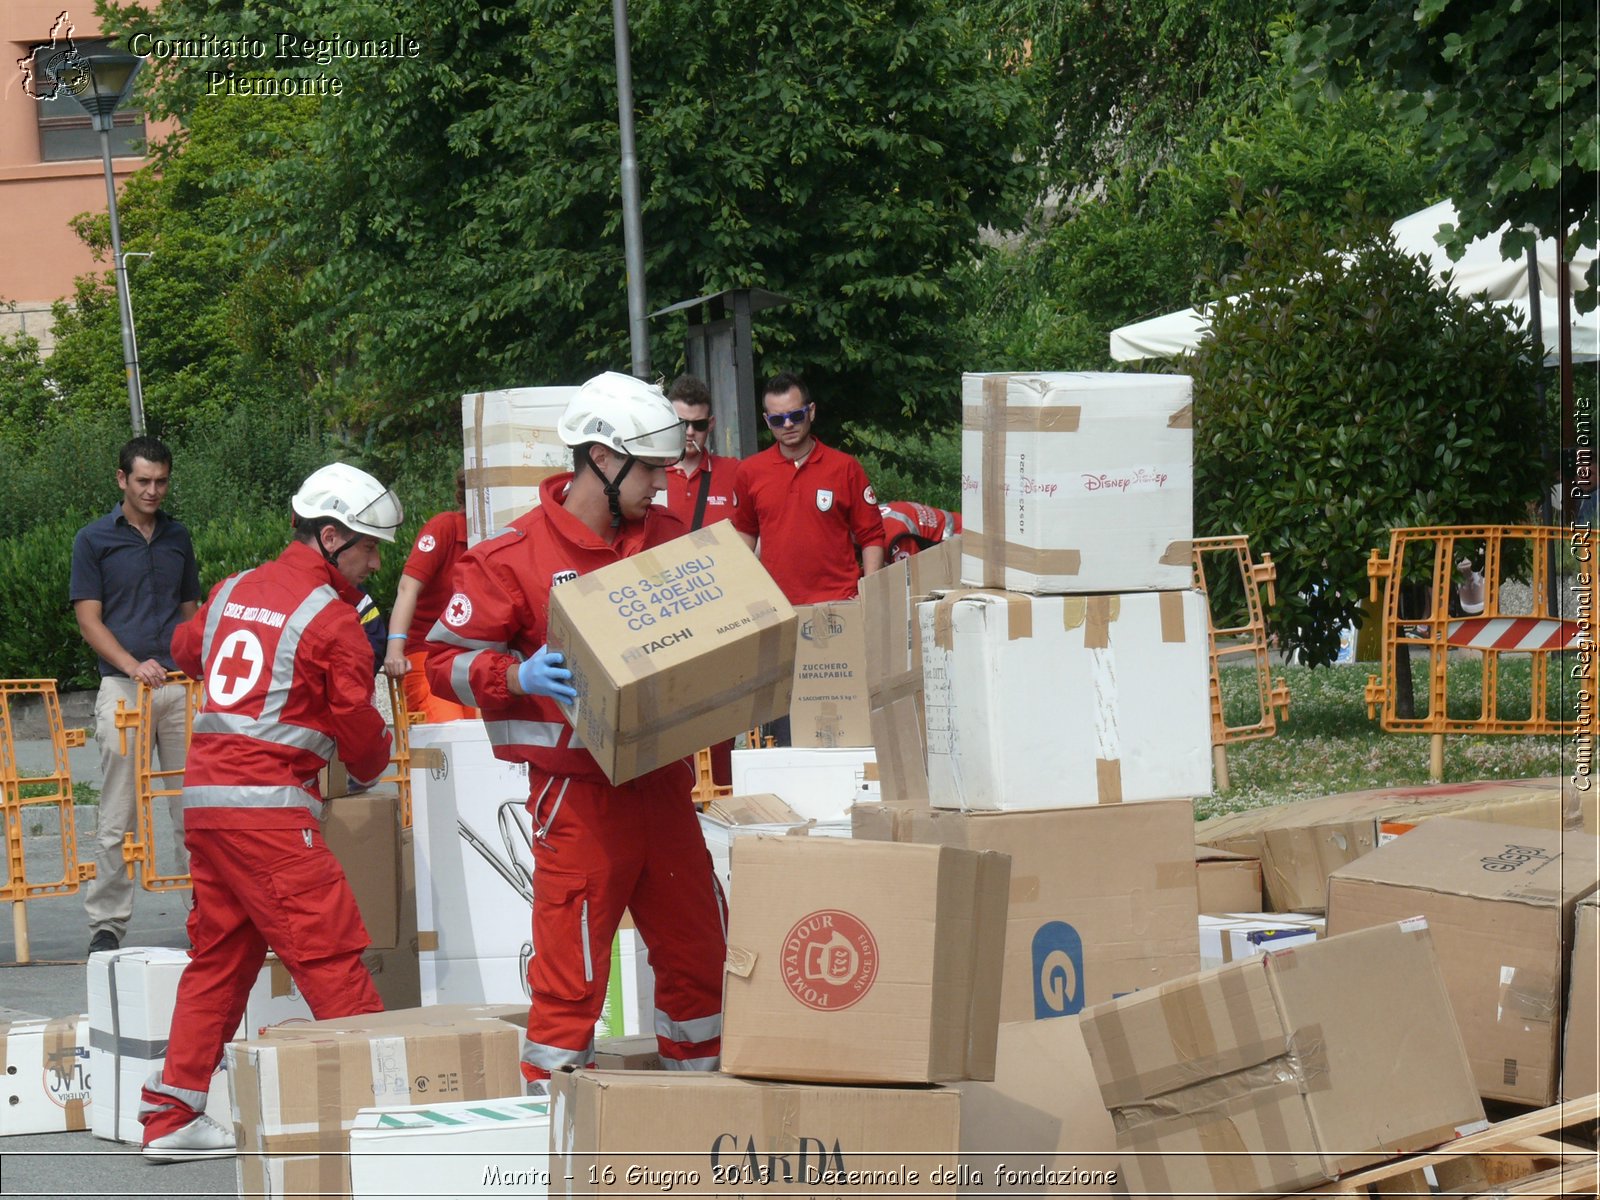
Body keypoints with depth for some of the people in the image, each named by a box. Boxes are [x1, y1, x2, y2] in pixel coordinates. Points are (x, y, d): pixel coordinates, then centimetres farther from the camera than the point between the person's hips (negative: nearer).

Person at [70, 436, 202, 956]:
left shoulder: (178, 537, 15)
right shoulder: (94, 540, 3)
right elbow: (89, 620, -2)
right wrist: (132, 664, -17)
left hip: (181, 686, 3)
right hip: (123, 689, -3)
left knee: (193, 810, 4)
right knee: (117, 819, -4)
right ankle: (106, 924, 1)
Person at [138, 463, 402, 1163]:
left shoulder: (232, 593, 14)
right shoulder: (332, 618, -7)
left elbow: (186, 648, 35)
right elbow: (360, 731, -2)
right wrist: (369, 772, 20)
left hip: (202, 795, 8)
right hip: (269, 807, -8)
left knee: (219, 955, 14)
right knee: (330, 954, -7)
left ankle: (171, 1117, 14)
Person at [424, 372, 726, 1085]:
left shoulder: (667, 538, 11)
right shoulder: (513, 556, -8)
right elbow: (446, 660, -7)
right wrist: (517, 676, -24)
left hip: (663, 779, 7)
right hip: (578, 792, -7)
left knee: (698, 955, 15)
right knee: (571, 971, -5)